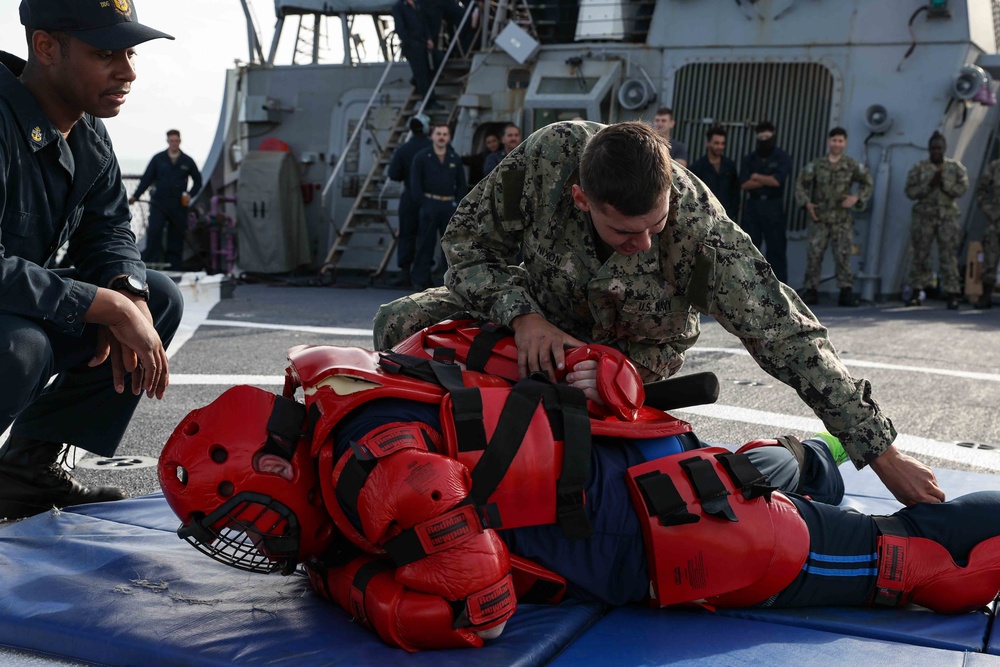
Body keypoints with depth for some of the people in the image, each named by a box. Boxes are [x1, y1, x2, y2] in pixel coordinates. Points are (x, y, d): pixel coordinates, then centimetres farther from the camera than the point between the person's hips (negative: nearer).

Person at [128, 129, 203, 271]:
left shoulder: (187, 161, 7)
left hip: (178, 206, 1)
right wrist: (135, 196, -6)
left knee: (176, 239, 2)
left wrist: (190, 194, 2)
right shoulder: (158, 159, 5)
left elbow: (198, 181, 17)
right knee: (153, 233, -16)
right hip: (159, 204, -1)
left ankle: (174, 271, 6)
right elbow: (146, 178, 3)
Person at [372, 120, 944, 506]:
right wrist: (524, 315, -35)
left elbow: (787, 335, -35)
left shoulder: (701, 227, -38)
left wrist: (883, 453, -33)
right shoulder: (548, 155, -33)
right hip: (537, 315, 2)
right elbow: (467, 241, -18)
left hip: (632, 358, -2)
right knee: (402, 325, -15)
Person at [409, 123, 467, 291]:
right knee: (426, 244, -2)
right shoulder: (421, 157, 0)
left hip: (450, 206, 4)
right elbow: (415, 183, -3)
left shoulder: (455, 159, 11)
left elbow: (461, 184, 13)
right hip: (429, 205, -4)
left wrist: (457, 202, 2)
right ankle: (420, 280, 3)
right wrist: (423, 202, -10)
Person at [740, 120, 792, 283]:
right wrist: (766, 181, -10)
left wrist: (756, 177, -3)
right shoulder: (749, 158, 8)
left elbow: (777, 181, -15)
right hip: (752, 206, 3)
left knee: (776, 248, -1)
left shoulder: (782, 158, 0)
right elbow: (744, 184, -4)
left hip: (773, 207, -3)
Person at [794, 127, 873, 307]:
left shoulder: (852, 166, 2)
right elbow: (801, 183, 8)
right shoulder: (817, 165, 2)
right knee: (814, 254, 0)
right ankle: (811, 291, 8)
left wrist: (857, 198, -6)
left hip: (842, 219, -1)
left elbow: (868, 183, 11)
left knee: (843, 255, -4)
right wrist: (806, 202, -6)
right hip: (819, 218, 1)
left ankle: (846, 292, -1)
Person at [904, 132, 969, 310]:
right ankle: (917, 292, 8)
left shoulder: (955, 167, 8)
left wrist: (944, 183, -15)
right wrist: (930, 184, -13)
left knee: (949, 256, -5)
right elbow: (910, 191, -2)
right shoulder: (919, 168, 6)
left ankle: (952, 294, -5)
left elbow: (962, 188, -3)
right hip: (924, 216, 0)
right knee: (920, 255, 1)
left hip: (948, 216, 0)